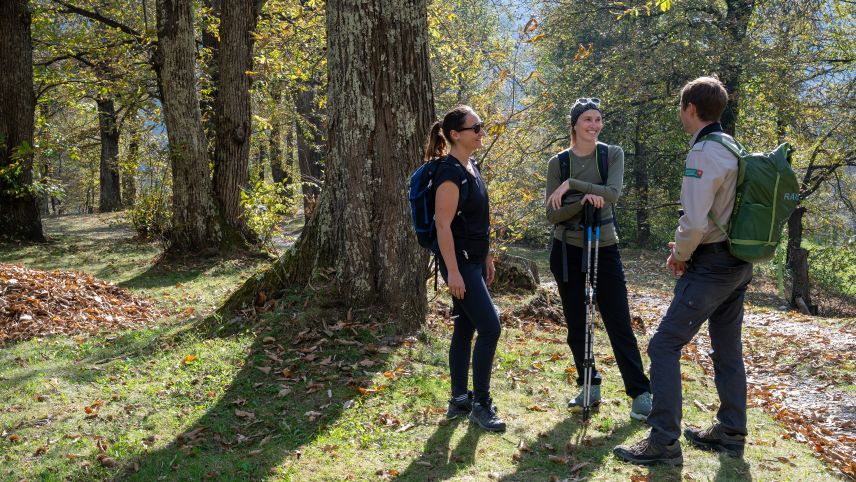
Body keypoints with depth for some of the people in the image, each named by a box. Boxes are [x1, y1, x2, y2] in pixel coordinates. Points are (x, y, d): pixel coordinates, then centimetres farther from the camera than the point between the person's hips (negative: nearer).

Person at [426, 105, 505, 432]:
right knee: (490, 327, -8)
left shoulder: (471, 167, 12)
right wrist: (453, 272, -23)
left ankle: (459, 401, 21)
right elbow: (443, 225, -21)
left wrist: (486, 256, 20)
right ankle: (481, 404, 4)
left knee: (466, 329, 12)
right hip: (458, 260, -9)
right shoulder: (450, 172, -17)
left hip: (474, 259, 9)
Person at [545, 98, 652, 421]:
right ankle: (590, 387, 23)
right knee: (576, 324, 9)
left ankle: (640, 393, 4)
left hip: (604, 248, -2)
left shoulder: (612, 154, -1)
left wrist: (571, 184, -21)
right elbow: (552, 215, -6)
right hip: (568, 250, 2)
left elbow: (613, 193, -18)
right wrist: (583, 200, -22)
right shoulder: (558, 162, 0)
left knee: (619, 324, -3)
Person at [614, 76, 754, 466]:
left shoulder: (702, 153, -18)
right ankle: (730, 433, 26)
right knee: (727, 349, 16)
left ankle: (663, 443, -7)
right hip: (738, 262, 10)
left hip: (711, 266, -10)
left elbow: (694, 221, -24)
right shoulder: (732, 149, 11)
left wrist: (679, 255, -6)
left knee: (664, 345, -8)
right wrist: (686, 246, 13)